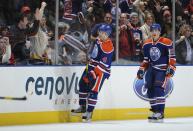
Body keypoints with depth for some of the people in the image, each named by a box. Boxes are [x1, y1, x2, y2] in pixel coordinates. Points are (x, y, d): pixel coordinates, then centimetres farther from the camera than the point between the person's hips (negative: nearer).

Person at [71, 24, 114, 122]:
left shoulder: (108, 47, -25)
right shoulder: (99, 39, 3)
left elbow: (103, 64, -27)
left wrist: (93, 73, -27)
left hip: (101, 71, -10)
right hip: (91, 66, 10)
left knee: (93, 90, -12)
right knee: (83, 84, 15)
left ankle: (89, 112, -6)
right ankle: (82, 107, 27)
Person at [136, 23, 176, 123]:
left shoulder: (167, 43, -11)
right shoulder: (146, 44, 7)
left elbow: (172, 57, -9)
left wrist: (171, 68, -17)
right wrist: (141, 70, 9)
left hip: (163, 69, -6)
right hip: (152, 69, 7)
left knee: (158, 88, -19)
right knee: (150, 89, 2)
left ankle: (160, 113, -19)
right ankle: (155, 110, 12)